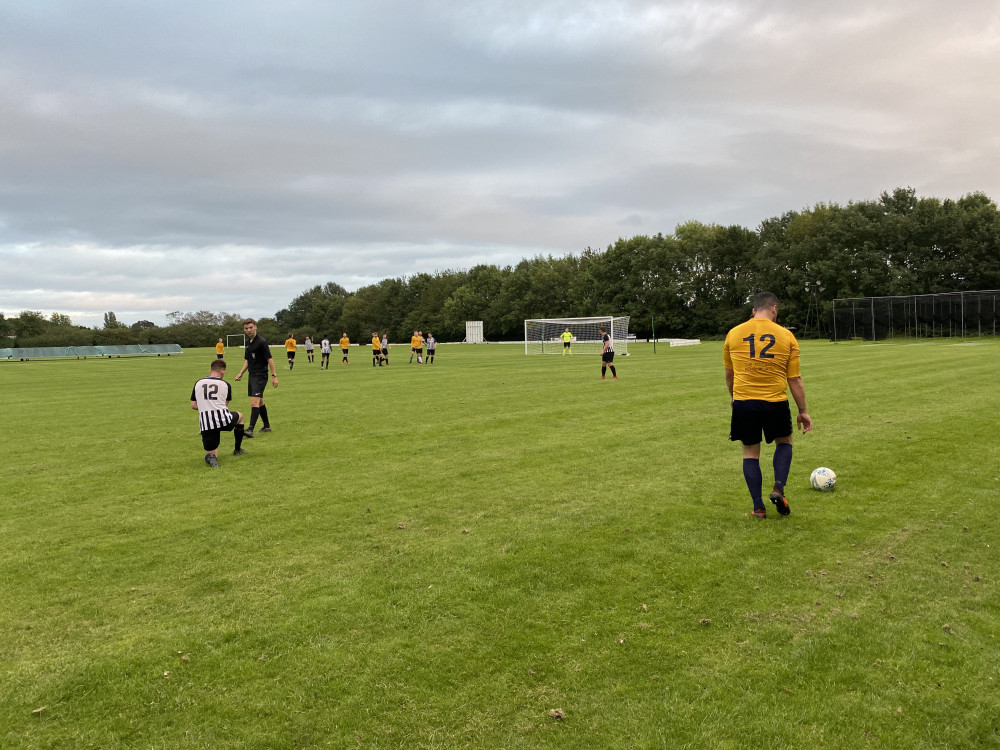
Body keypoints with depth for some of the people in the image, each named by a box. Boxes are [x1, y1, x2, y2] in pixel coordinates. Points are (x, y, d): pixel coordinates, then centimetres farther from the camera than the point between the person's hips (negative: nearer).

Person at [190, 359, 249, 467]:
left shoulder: (198, 384, 10)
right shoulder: (226, 385, 5)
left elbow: (193, 405, 11)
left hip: (206, 425, 2)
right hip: (223, 420, -1)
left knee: (210, 453, 17)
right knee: (240, 415, 35)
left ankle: (211, 457, -22)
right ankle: (238, 449, 41)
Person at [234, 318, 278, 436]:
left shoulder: (261, 341, -12)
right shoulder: (248, 342, 12)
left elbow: (269, 359, -13)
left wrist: (274, 376, -15)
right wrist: (241, 373, 13)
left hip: (260, 376, -9)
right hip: (252, 376, 9)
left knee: (254, 402, -16)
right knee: (260, 402, 15)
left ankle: (251, 429, -20)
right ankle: (267, 426, 26)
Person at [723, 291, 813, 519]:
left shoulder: (733, 334, 3)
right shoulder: (786, 336, -1)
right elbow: (795, 380, 0)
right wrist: (803, 411, 9)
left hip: (743, 402, 1)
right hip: (775, 403, -1)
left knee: (750, 453, 13)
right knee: (784, 442, 24)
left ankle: (758, 507, 13)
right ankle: (779, 488, 6)